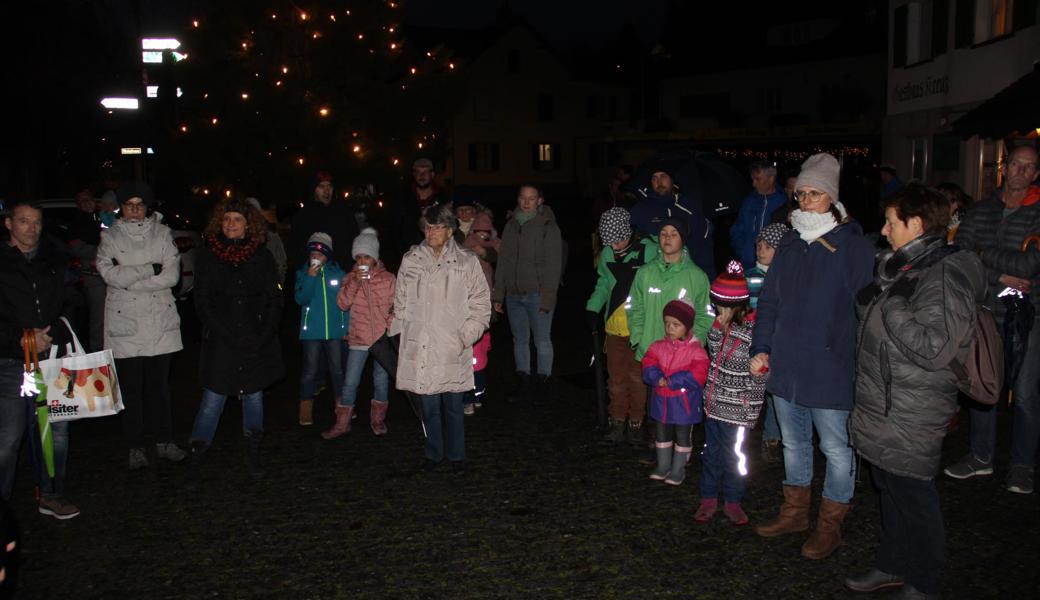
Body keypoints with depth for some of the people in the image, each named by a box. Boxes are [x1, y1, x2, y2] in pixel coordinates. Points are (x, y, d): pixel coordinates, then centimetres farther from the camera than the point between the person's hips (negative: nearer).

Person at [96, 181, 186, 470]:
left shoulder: (162, 233, 6)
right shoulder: (110, 236, 4)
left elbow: (172, 275, -5)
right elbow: (109, 273, -12)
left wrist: (128, 278, -10)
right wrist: (151, 268, -13)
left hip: (161, 319, 1)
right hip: (125, 322, -1)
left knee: (159, 384, 7)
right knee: (131, 387, 3)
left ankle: (164, 441, 18)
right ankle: (136, 447, 13)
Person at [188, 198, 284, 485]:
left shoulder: (262, 256, 4)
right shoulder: (208, 256, 1)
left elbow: (274, 300, 4)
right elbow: (203, 303, -3)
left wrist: (264, 335, -8)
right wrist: (230, 337, -11)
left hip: (258, 341, 2)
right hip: (221, 343, -1)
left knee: (254, 397, 9)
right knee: (212, 399, -3)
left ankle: (253, 456, 22)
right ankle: (196, 463, 6)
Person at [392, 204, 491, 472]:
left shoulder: (466, 262, 0)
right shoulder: (410, 261, 7)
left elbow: (481, 303, 4)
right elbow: (401, 302, 15)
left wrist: (466, 336, -4)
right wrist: (399, 331, 10)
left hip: (452, 347, -2)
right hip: (420, 346, 2)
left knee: (453, 404, 5)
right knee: (429, 404, 7)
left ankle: (456, 454, 22)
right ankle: (433, 453, 24)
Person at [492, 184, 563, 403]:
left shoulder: (548, 227, -4)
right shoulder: (511, 225, 12)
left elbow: (553, 265, -8)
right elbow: (503, 262, 14)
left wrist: (547, 298, -14)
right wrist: (498, 294, 10)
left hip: (537, 294, -5)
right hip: (514, 294, 5)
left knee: (542, 339, 1)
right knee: (520, 339, 10)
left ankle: (542, 382, 12)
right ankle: (524, 383, 19)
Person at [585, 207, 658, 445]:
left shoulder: (648, 251, -10)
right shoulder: (607, 254, 5)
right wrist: (593, 308, 7)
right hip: (614, 326, 4)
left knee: (638, 377, 4)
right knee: (616, 377, 9)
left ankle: (636, 422, 18)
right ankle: (617, 421, 21)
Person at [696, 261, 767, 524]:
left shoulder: (755, 332, -19)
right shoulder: (725, 325, 1)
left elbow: (758, 378, -15)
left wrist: (749, 413, -14)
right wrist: (719, 326, 3)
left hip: (736, 411, -6)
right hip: (713, 404, 6)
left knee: (733, 457, 10)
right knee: (711, 453, 16)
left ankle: (732, 502, 29)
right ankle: (708, 499, 30)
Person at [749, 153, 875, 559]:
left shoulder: (855, 247, -10)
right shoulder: (789, 246, 8)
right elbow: (769, 301, 12)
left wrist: (856, 362, -16)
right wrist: (761, 348, 4)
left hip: (831, 372, -6)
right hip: (785, 368, 6)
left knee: (836, 449, 8)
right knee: (793, 442, 20)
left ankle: (830, 525, 24)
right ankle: (795, 512, 37)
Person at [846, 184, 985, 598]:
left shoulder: (945, 276, -19)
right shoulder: (904, 267, 10)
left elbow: (934, 349, -27)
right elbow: (871, 316, 25)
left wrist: (891, 304, -23)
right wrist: (873, 297, 7)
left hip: (910, 421, -9)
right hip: (884, 410, 9)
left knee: (913, 498, 6)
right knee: (890, 491, 21)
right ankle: (893, 566, 38)